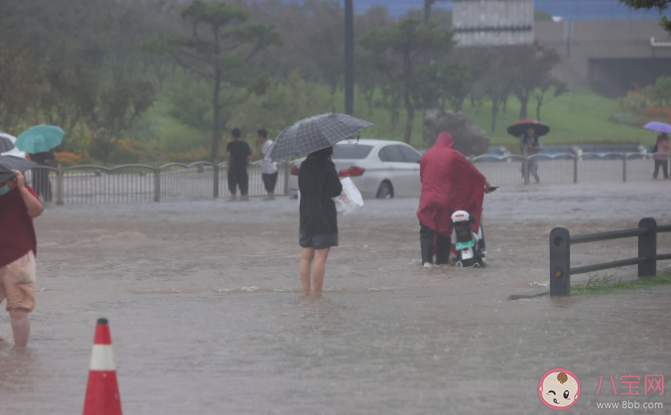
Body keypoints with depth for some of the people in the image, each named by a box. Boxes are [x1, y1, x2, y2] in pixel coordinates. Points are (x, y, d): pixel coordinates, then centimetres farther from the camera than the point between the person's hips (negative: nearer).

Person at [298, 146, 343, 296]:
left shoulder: (304, 166, 5)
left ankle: (307, 291, 12)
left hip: (306, 216, 6)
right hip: (324, 217, -6)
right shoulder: (326, 166, -13)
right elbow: (336, 190, -12)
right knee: (320, 257, -3)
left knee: (306, 257, 10)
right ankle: (317, 293, -3)